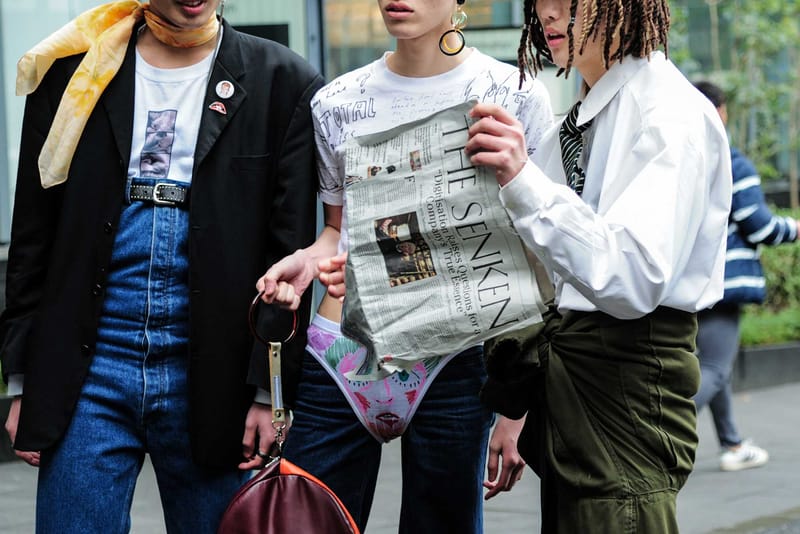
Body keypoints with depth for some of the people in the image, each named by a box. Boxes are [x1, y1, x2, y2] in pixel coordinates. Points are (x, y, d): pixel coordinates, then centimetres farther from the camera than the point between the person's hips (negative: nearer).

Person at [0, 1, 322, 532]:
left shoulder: (282, 83, 3)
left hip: (211, 378, -1)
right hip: (89, 371, 1)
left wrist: (270, 389, -5)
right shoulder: (72, 70, 7)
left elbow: (290, 251, 1)